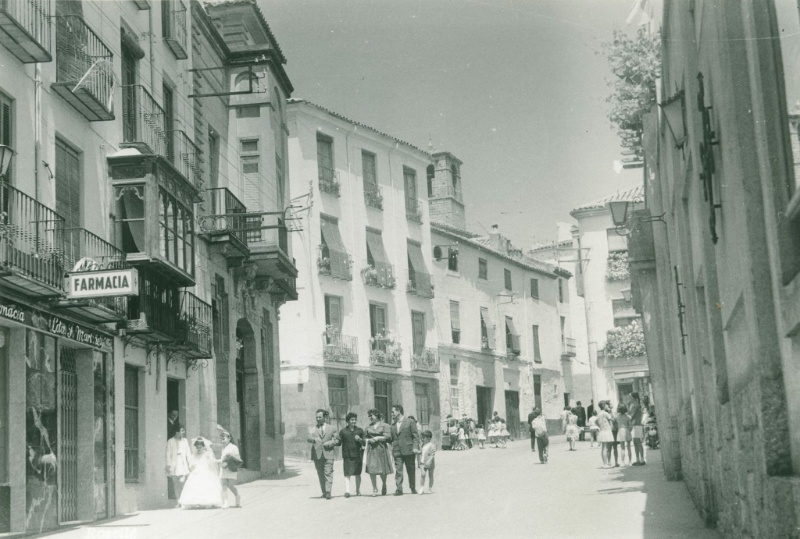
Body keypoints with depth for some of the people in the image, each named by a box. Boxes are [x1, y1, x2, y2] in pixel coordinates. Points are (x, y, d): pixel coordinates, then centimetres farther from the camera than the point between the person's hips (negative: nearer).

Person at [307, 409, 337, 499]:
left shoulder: (331, 429, 12)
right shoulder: (314, 429, 12)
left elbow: (335, 440, 12)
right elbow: (309, 438, -3)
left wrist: (329, 443, -8)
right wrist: (314, 439, -25)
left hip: (328, 454, -2)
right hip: (317, 454, 2)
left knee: (328, 473, -11)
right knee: (320, 475, 5)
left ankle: (328, 492, -16)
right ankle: (324, 492, 14)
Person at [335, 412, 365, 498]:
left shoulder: (360, 430, 8)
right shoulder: (343, 431, 4)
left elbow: (364, 443, 8)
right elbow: (338, 442, 3)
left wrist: (360, 440, -11)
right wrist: (336, 441, -18)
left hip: (357, 455, 2)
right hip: (347, 456, -1)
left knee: (357, 474, 8)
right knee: (347, 474, -10)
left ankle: (358, 491, 21)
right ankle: (347, 491, -14)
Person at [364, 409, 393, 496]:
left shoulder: (384, 426, 3)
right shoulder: (368, 428, 14)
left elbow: (388, 437, -6)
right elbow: (364, 438, 14)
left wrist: (377, 438, -10)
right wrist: (369, 440, -6)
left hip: (381, 449, -3)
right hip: (371, 449, 3)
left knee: (382, 471, 1)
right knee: (372, 470, -7)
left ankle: (384, 485, 28)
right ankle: (374, 489, 2)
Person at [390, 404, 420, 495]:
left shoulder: (410, 422, 0)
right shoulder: (393, 425, 13)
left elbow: (416, 435, -3)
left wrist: (415, 447, -12)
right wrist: (392, 448, 4)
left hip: (408, 450, -3)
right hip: (397, 452, 3)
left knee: (411, 471, 7)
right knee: (398, 471, -7)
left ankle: (413, 488, 20)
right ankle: (399, 489, -9)